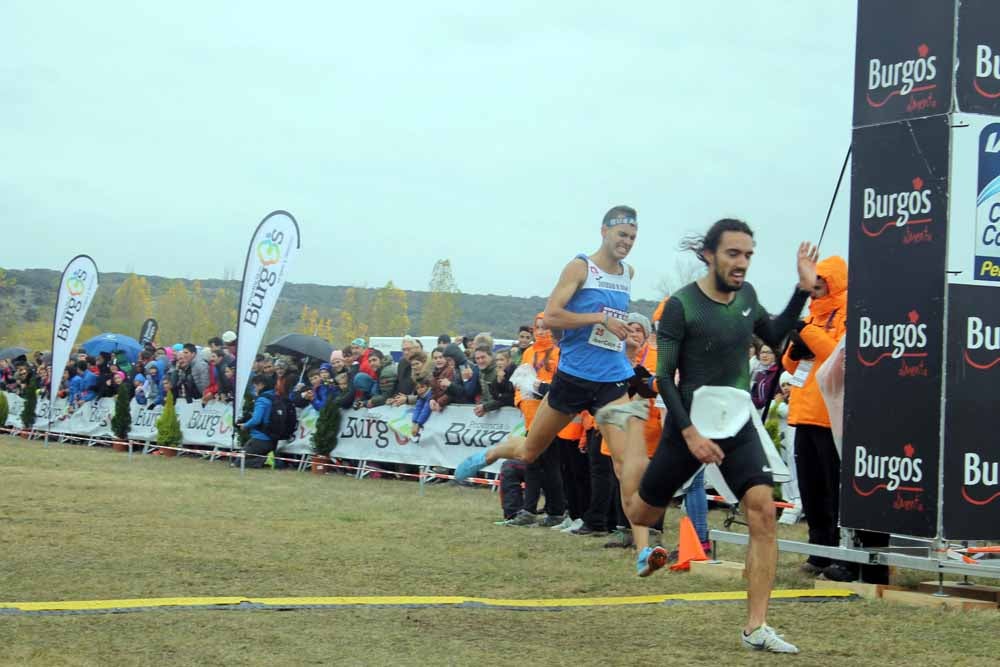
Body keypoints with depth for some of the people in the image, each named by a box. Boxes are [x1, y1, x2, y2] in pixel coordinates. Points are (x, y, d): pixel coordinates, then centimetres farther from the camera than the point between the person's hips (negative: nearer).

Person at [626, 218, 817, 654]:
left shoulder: (746, 295, 2)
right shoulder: (682, 305, -15)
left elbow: (775, 337, 18)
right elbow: (664, 377, -12)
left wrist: (803, 290, 6)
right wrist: (690, 433, -20)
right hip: (689, 425, -3)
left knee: (763, 512, -16)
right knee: (642, 515, 11)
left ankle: (756, 628, -13)